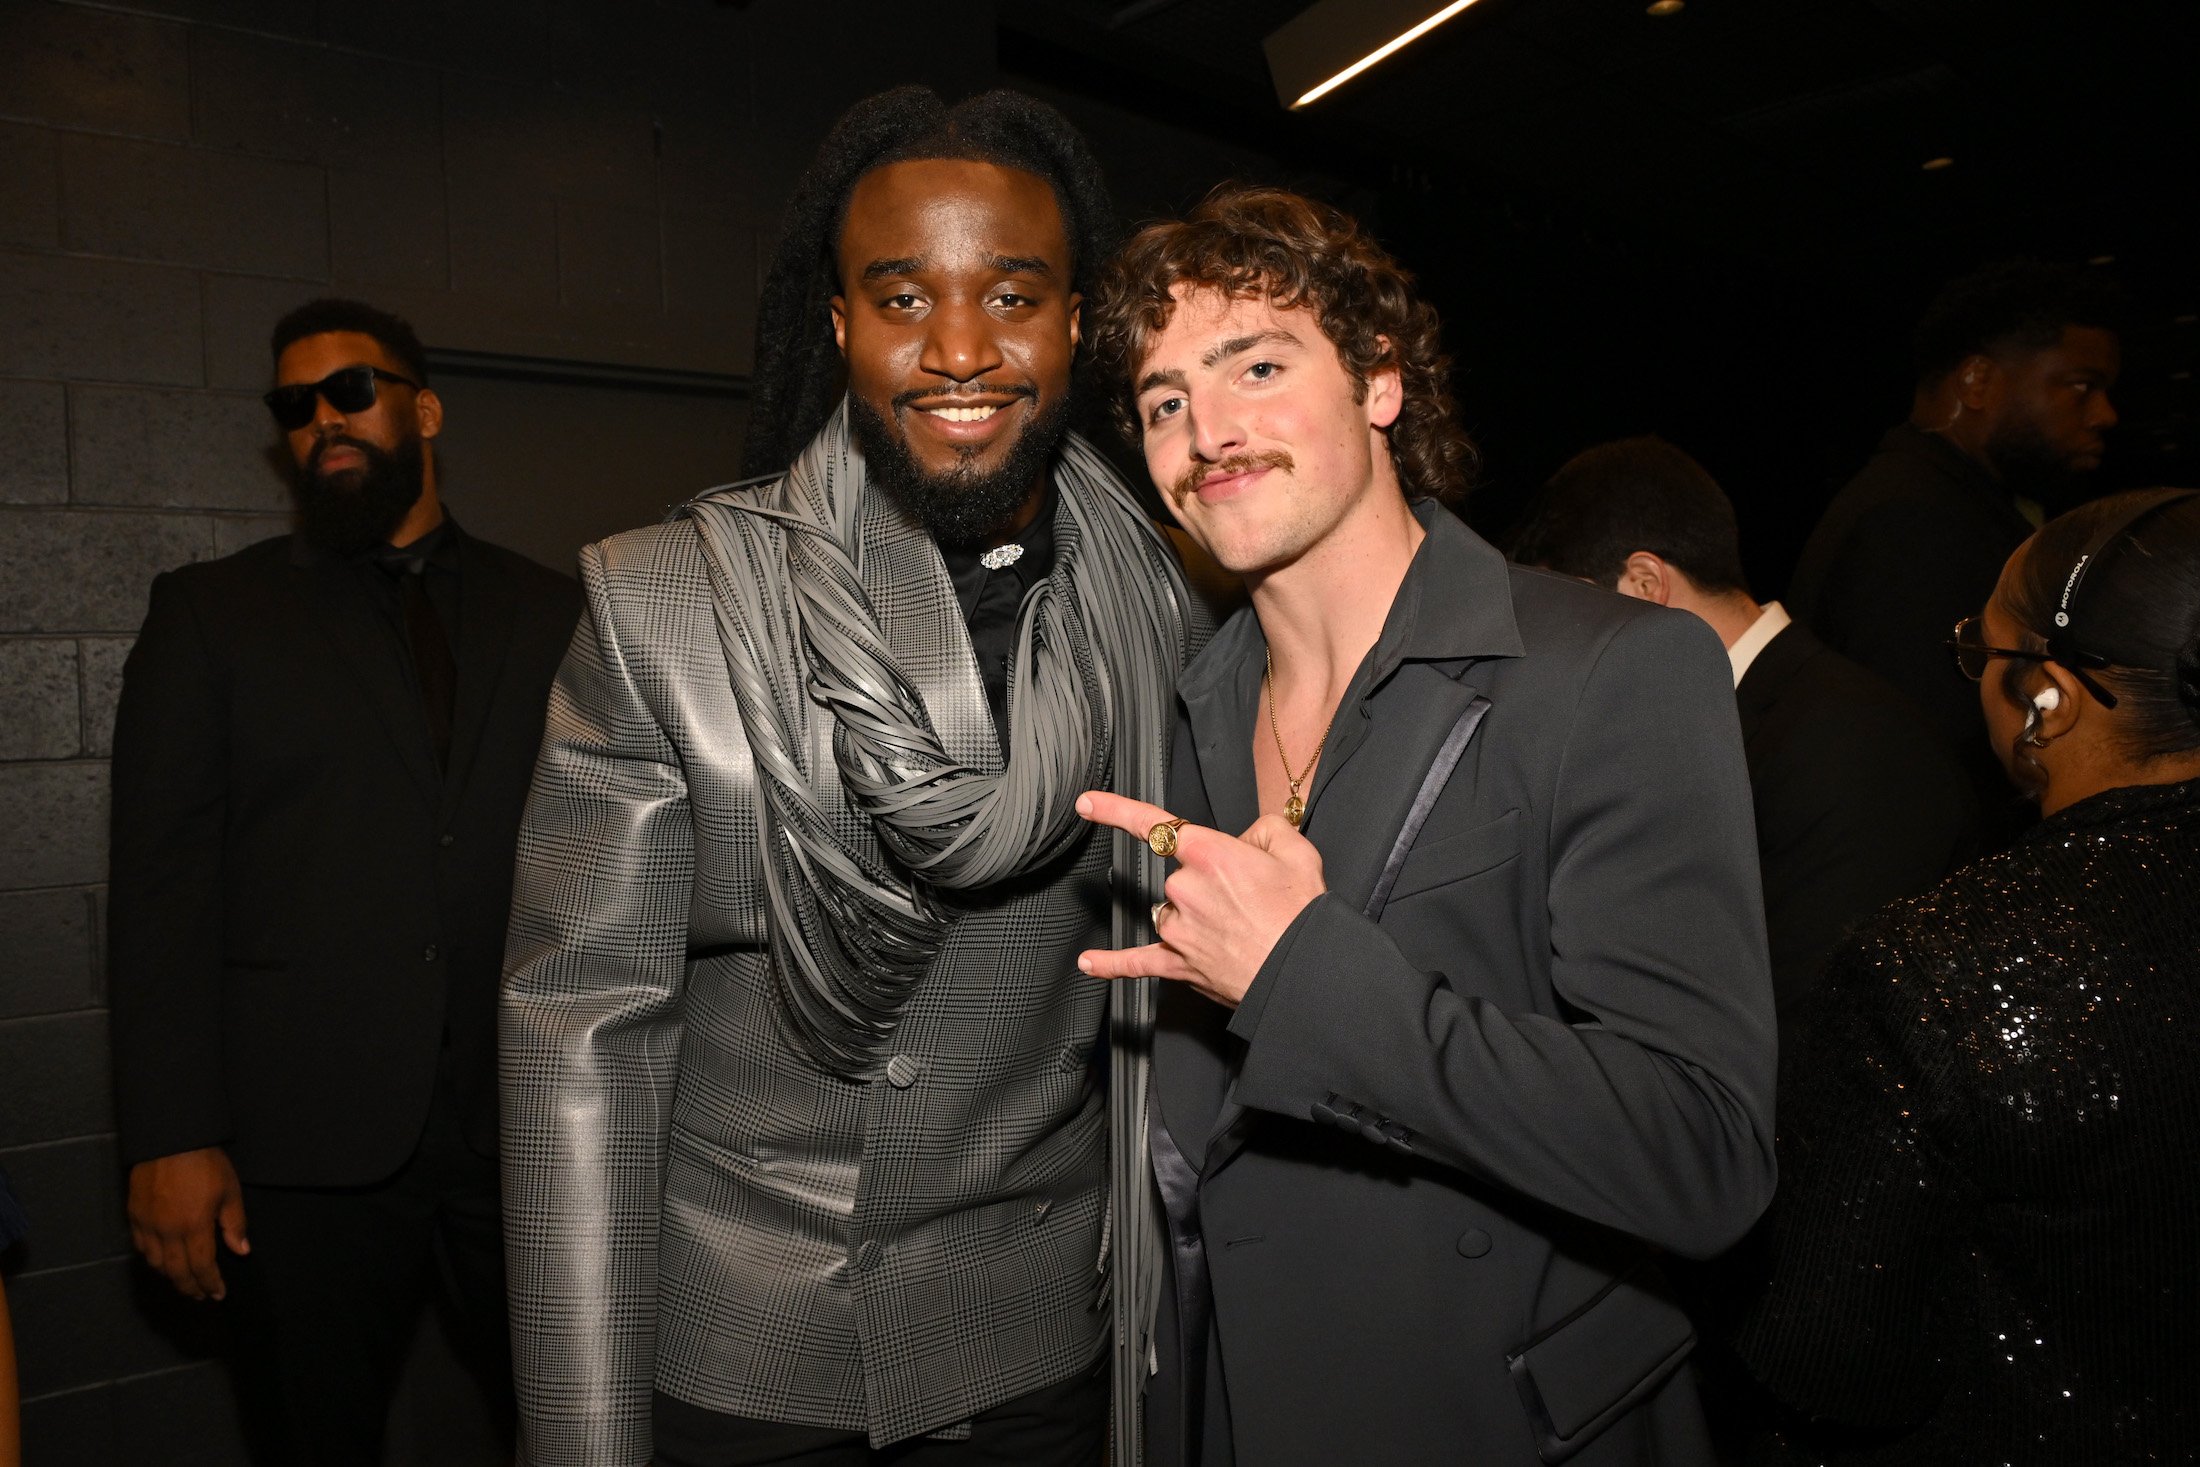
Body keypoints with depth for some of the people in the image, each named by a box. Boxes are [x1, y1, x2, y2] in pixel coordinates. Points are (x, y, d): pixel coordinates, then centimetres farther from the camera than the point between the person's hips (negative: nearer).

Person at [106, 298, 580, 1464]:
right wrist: (172, 1137, -7)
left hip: (525, 1129, 1)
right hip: (305, 1143, -1)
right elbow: (162, 887, -1)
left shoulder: (548, 614, 8)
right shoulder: (211, 612, 6)